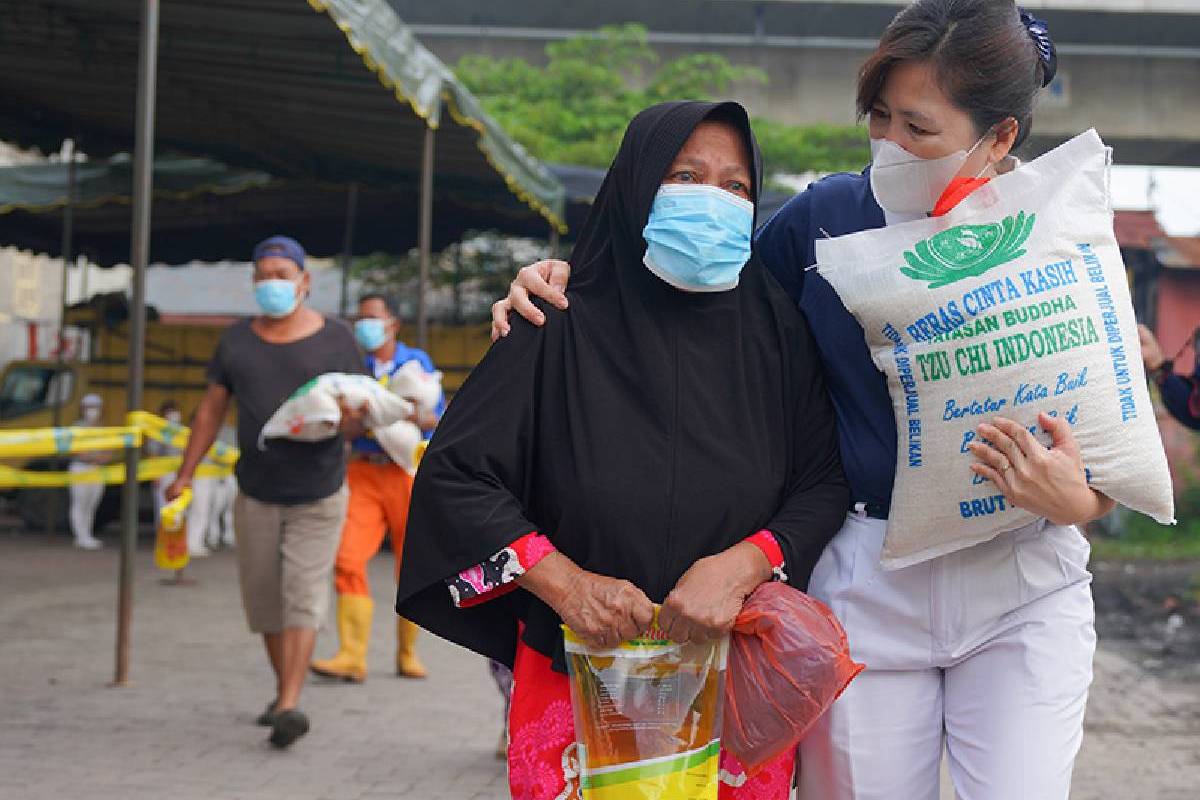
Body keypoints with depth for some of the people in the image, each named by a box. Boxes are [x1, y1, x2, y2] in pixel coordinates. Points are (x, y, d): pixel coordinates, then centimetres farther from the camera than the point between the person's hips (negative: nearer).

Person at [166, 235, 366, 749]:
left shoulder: (335, 339, -6)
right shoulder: (237, 340, 1)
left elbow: (357, 423, -4)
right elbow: (211, 410, 7)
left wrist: (351, 421, -29)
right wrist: (184, 476, 1)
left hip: (318, 497, -3)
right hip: (257, 494, 3)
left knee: (303, 596, -12)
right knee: (264, 600, 9)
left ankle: (289, 707, -17)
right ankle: (284, 693, 27)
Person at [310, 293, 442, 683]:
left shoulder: (417, 361, 7)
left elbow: (437, 418, 1)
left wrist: (416, 417, -19)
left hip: (408, 472, -1)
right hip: (363, 472, 1)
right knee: (348, 560, -13)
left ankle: (408, 654, 18)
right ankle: (352, 656, -13)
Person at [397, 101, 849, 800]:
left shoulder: (777, 329, -1)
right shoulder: (566, 329, -7)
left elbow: (826, 481, -2)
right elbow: (454, 473, -7)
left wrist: (740, 566, -20)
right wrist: (564, 582, -18)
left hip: (738, 677, 2)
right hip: (577, 672, -1)